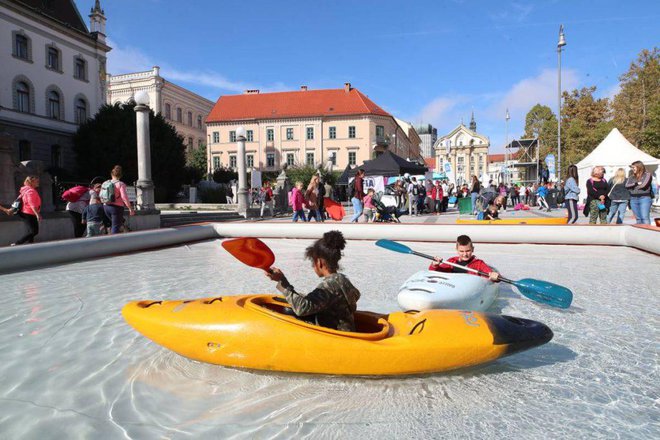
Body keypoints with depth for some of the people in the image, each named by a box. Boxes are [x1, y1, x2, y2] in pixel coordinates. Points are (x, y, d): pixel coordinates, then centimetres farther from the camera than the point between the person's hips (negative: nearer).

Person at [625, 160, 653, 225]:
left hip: (644, 198, -5)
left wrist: (632, 186, 1)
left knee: (645, 218, -12)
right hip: (633, 199, 5)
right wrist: (636, 183, -8)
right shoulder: (631, 177, 14)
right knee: (638, 219, 7)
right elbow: (626, 185, 1)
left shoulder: (647, 174, 0)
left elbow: (643, 185, -12)